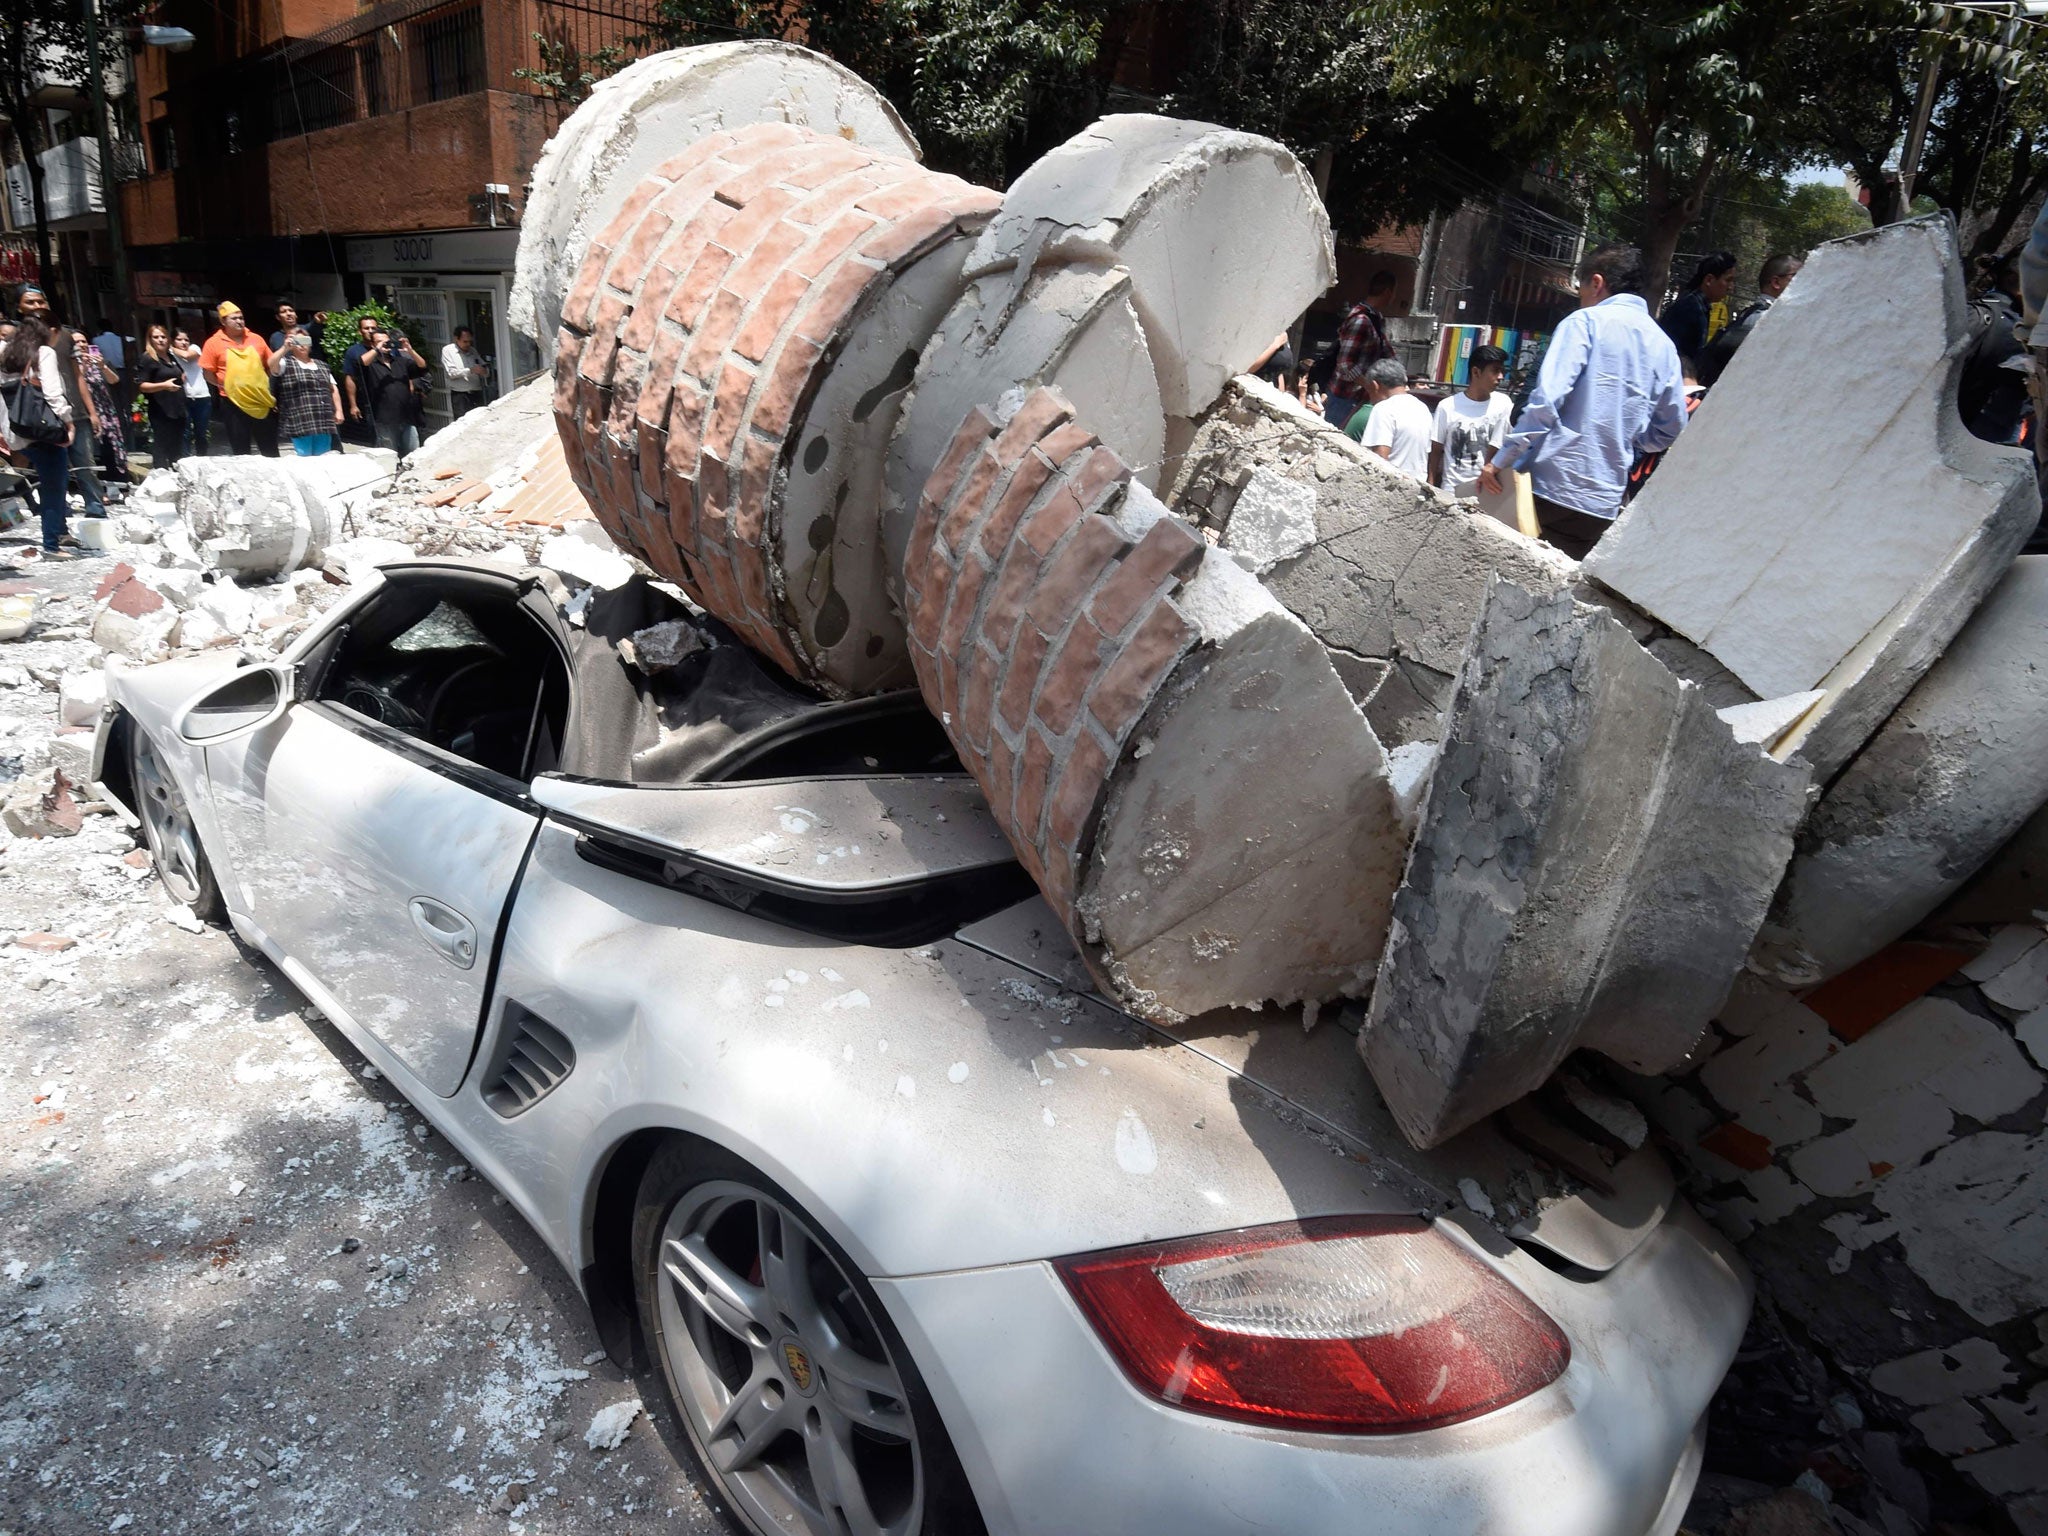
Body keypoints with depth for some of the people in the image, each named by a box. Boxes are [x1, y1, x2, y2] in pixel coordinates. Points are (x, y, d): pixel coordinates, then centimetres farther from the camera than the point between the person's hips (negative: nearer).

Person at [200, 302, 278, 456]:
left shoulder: (256, 339, 7)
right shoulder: (214, 343, -2)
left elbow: (270, 365, 14)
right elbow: (208, 372, 0)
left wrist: (267, 387, 7)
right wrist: (224, 386, -7)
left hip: (263, 403, 2)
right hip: (234, 404, -2)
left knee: (270, 451, 7)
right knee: (240, 452, 5)